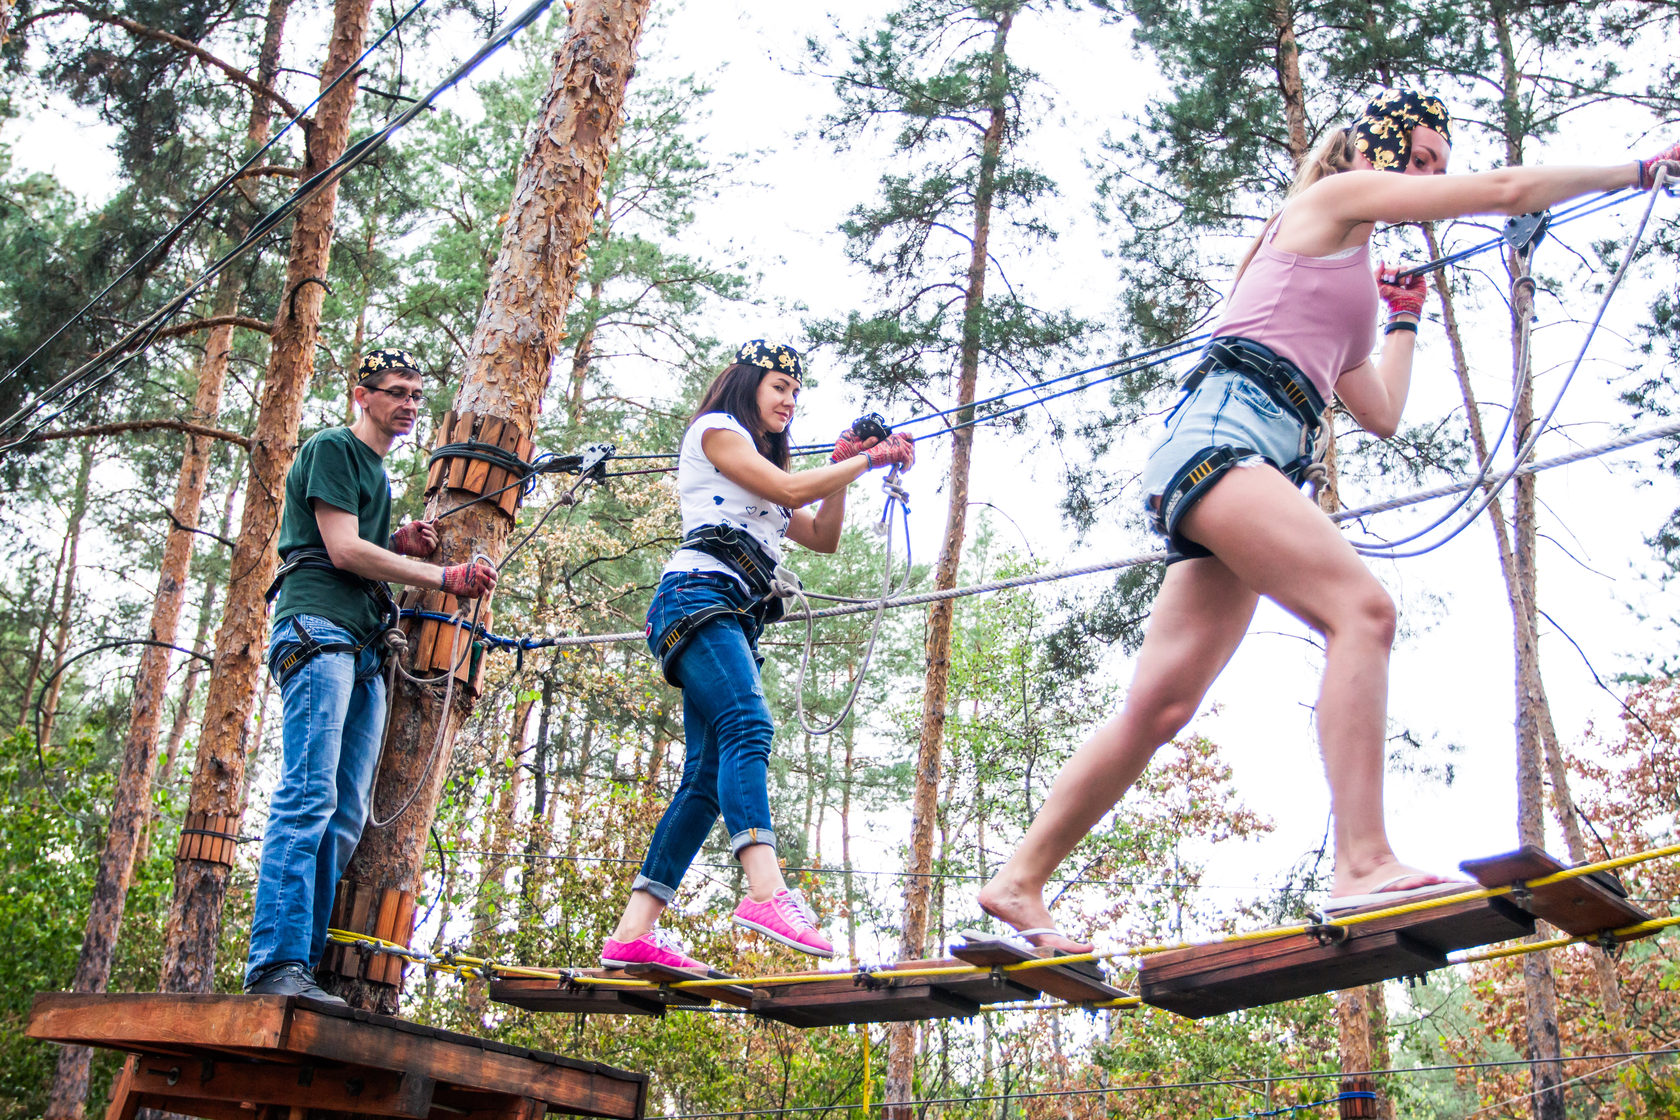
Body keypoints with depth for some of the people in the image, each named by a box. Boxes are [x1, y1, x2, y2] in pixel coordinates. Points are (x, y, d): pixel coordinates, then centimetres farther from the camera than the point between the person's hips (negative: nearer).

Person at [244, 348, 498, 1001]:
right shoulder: (332, 448, 3)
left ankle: (303, 963, -5)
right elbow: (342, 550, -8)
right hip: (317, 628, -9)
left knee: (345, 817, -2)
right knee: (309, 796, -20)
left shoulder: (378, 474, 30)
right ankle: (277, 965, -26)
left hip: (363, 646, 9)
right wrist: (446, 577, -8)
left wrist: (400, 546, 12)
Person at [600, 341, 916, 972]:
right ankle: (766, 891, -50)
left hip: (735, 620, 9)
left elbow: (824, 537, 31)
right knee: (748, 726, -31)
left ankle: (633, 933, -11)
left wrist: (841, 468, 20)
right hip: (699, 593, -9)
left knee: (707, 780, -5)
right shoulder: (715, 429, 10)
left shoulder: (759, 468, 36)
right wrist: (868, 459, 5)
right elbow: (789, 489, -3)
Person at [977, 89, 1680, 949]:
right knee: (1361, 609, -26)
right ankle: (1363, 864, -36)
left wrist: (1404, 320, 44)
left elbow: (1380, 416, 37)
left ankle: (1018, 882, 4)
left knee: (1159, 708, 1)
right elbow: (1511, 190, 7)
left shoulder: (1349, 279, 34)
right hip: (1222, 433, -9)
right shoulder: (1337, 197, 11)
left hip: (1262, 461, 9)